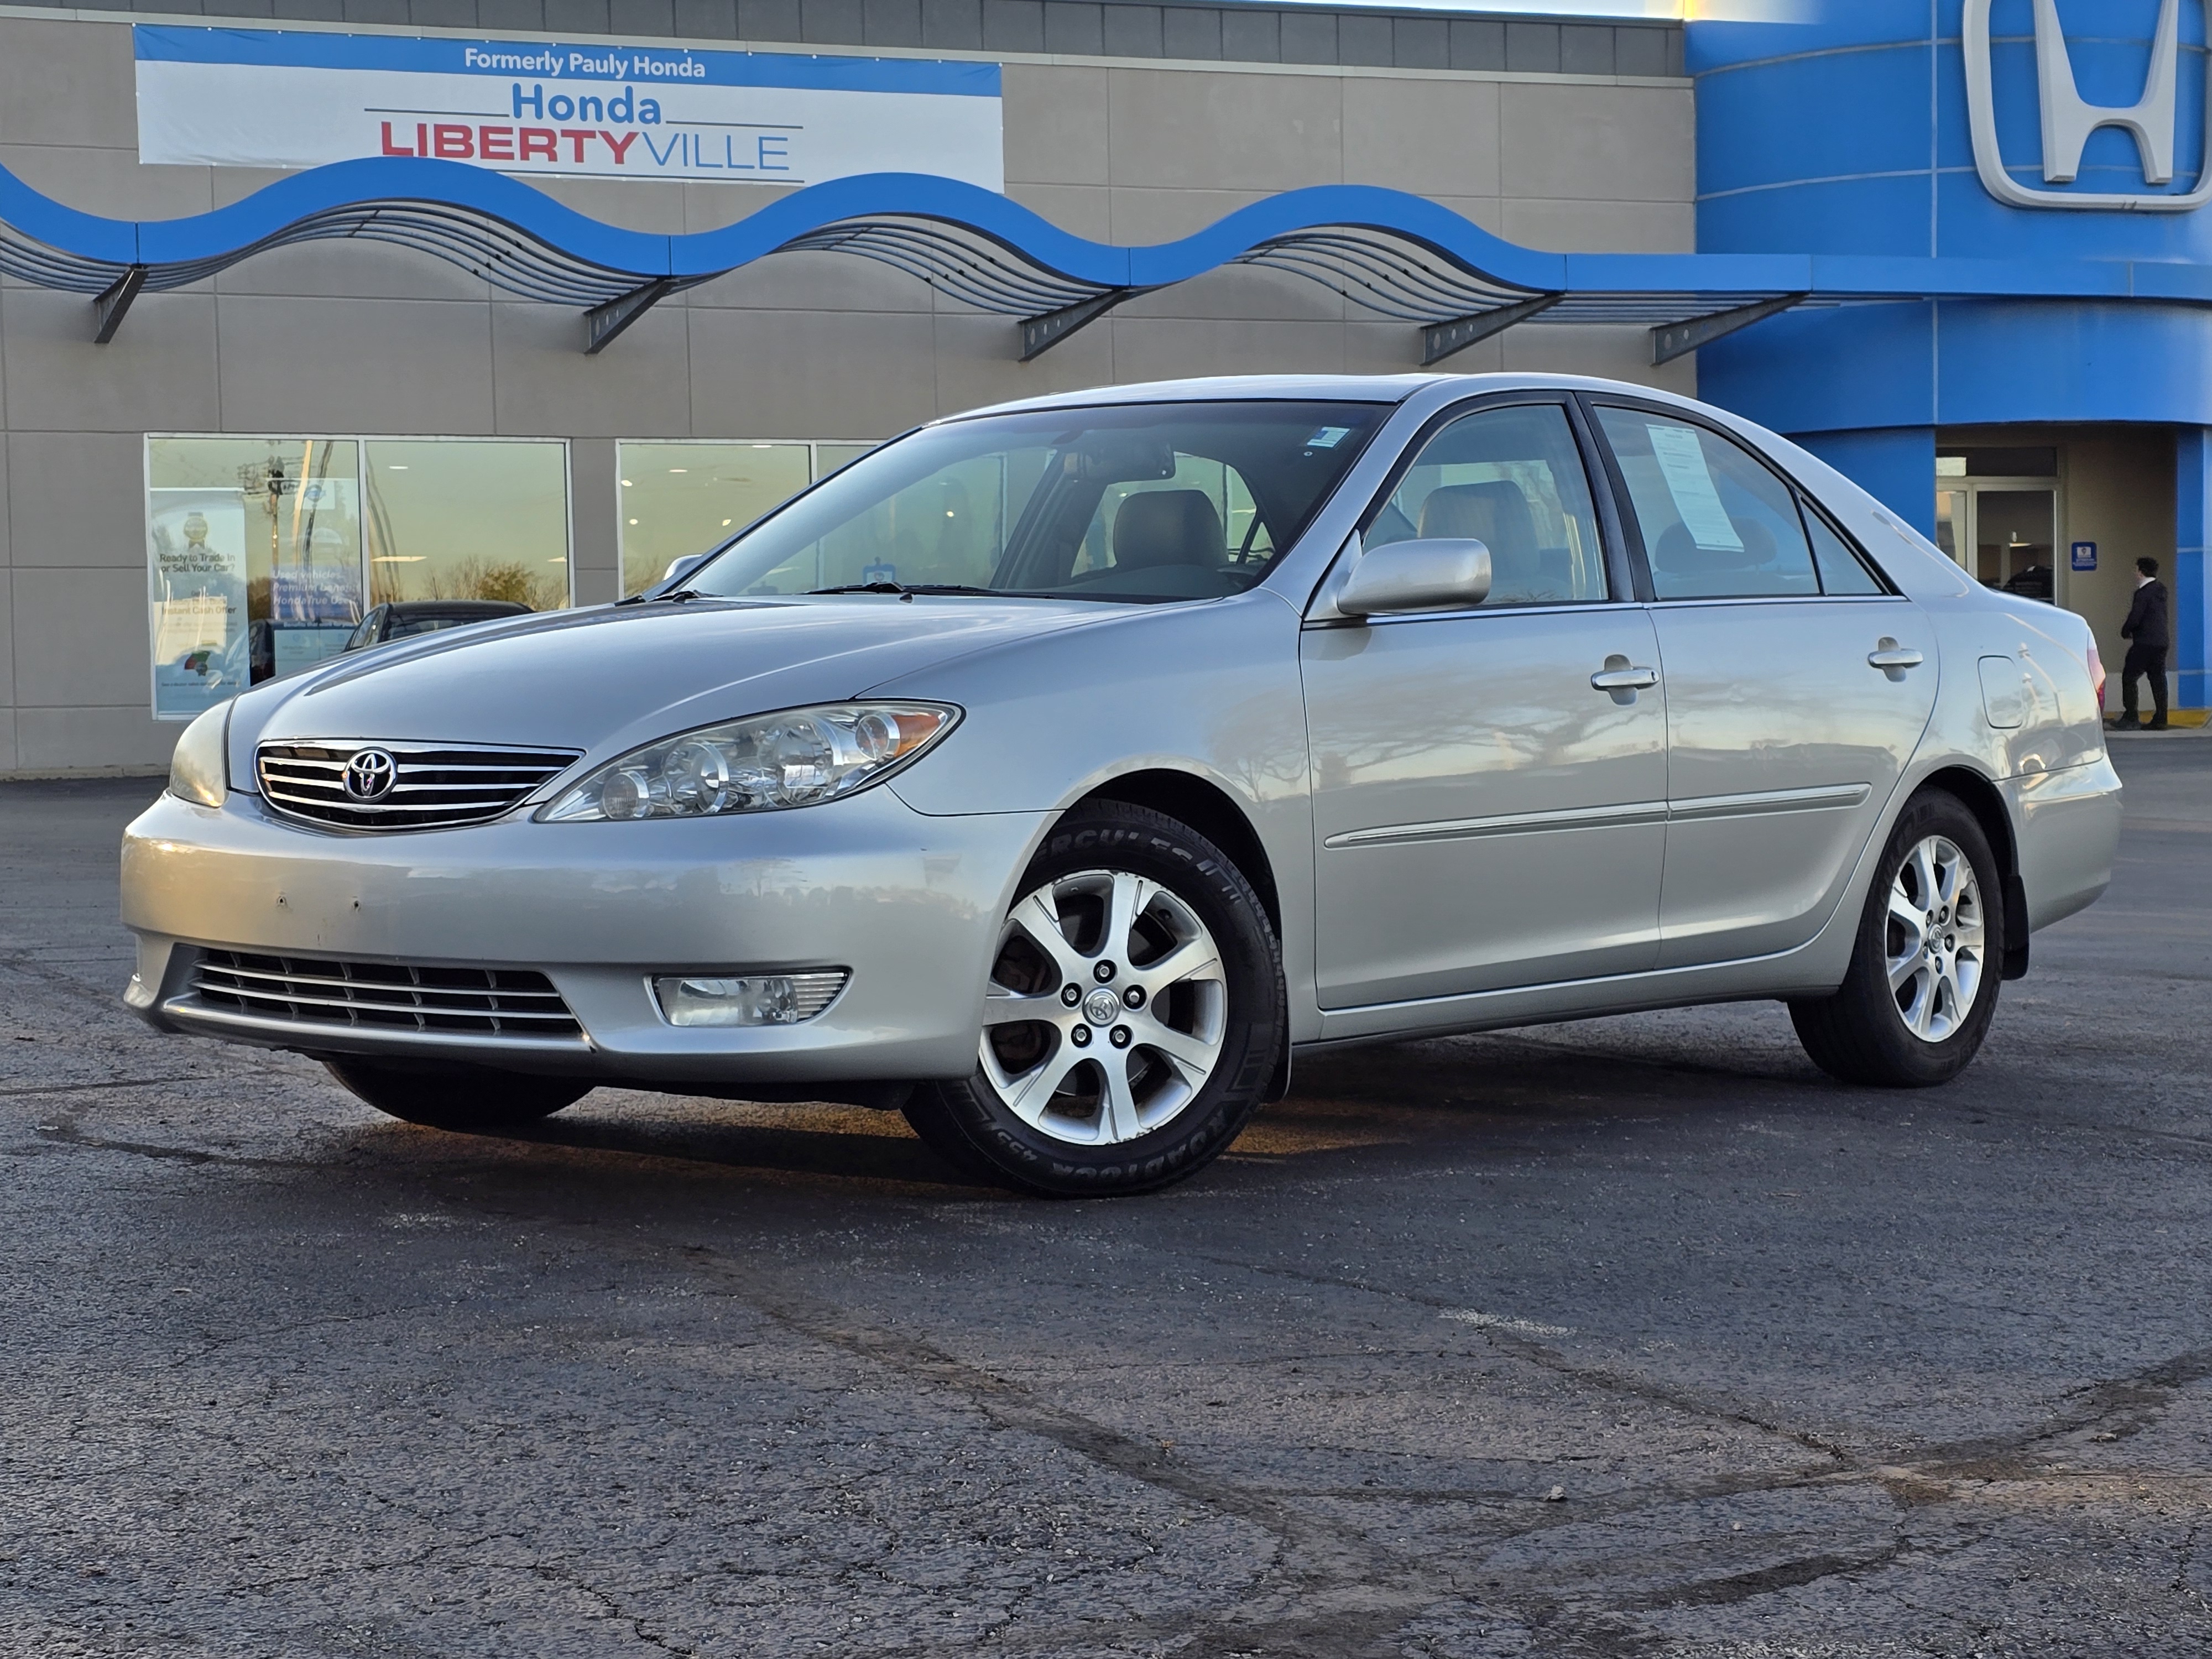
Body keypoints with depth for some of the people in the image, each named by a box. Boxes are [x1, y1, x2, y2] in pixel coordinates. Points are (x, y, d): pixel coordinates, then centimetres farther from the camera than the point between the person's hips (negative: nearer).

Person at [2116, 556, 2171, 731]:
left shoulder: (2143, 593, -16)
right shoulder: (2161, 589, 11)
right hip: (2162, 642, 8)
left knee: (2129, 677, 0)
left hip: (2144, 643, -8)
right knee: (2158, 679, 8)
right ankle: (2160, 720, 6)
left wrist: (2125, 632, 0)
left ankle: (2130, 718, -3)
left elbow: (2135, 618, -19)